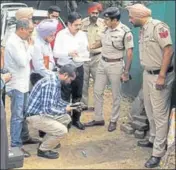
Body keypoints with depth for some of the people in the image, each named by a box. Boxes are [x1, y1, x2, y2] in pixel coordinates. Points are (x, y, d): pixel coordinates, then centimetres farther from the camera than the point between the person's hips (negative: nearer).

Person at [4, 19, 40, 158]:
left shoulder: (21, 41, 10)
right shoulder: (13, 42, -19)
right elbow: (23, 62, -24)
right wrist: (29, 47, -14)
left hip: (22, 83, 9)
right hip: (16, 85, -9)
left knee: (23, 113, 20)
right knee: (17, 115, -4)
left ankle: (24, 137, 35)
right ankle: (16, 145, 2)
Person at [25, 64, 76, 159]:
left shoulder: (55, 81, 5)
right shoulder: (51, 84, -27)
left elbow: (57, 100, 20)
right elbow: (48, 109, -30)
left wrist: (69, 105, 4)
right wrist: (64, 110, -15)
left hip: (43, 112, 10)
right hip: (35, 116, -10)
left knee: (66, 119, 14)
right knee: (62, 130, -18)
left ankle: (49, 141, 23)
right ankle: (43, 150, 2)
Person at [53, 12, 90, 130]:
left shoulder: (83, 35, 3)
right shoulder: (61, 35, -9)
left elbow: (87, 52, 5)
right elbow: (56, 53, -12)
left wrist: (84, 56, -18)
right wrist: (69, 53, -27)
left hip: (79, 69, 4)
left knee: (77, 96, 13)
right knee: (65, 96, 2)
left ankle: (76, 119, 26)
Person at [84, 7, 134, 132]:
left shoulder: (125, 32, -17)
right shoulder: (107, 29, 2)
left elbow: (129, 54, -15)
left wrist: (126, 72, -16)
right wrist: (90, 47, 12)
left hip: (116, 65, -7)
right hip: (102, 63, 7)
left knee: (116, 95, 7)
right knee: (97, 91, 11)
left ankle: (113, 121, 21)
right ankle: (98, 119, 24)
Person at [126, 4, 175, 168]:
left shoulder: (158, 27, -17)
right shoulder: (142, 30, 9)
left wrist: (161, 76, -23)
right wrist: (147, 72, 14)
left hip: (159, 75, -9)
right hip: (147, 74, 9)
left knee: (160, 114, -2)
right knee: (150, 110, 19)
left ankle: (158, 153, 5)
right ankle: (153, 139, 36)